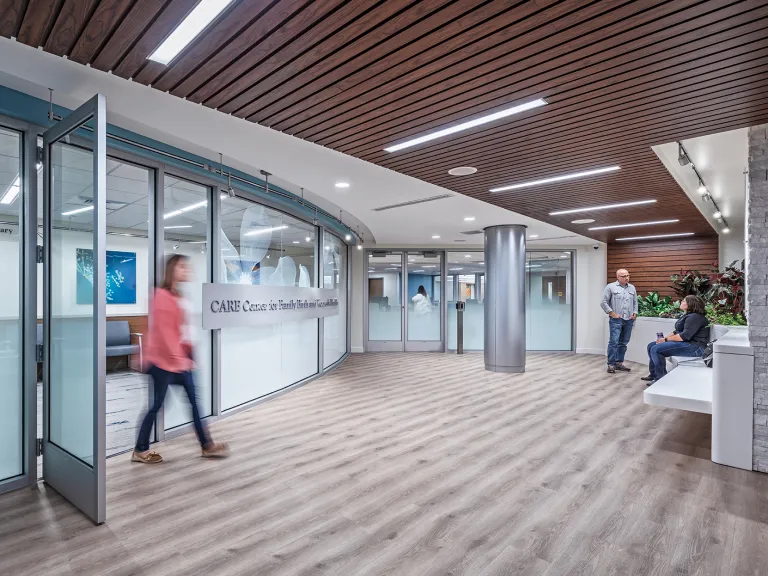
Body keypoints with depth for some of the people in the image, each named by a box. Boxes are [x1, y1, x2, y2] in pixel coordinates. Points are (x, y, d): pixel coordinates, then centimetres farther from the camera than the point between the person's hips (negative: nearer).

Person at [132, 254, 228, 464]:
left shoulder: (178, 296, 13)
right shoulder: (162, 296, -14)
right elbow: (165, 331, -19)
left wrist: (187, 355, 12)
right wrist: (177, 358, -20)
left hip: (180, 358, 9)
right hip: (163, 360, -9)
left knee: (193, 400, 9)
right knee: (157, 404, 4)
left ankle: (207, 445, 16)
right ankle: (140, 450, 22)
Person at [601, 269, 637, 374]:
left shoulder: (632, 288, 15)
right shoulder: (611, 287, -2)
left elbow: (635, 302, 20)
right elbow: (604, 302, -5)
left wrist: (635, 313, 6)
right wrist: (612, 313, -9)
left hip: (629, 320, 5)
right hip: (616, 320, -5)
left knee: (623, 343, 9)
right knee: (613, 342, -8)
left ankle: (619, 363, 17)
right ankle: (611, 364, -3)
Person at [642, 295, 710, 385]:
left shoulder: (695, 317, -15)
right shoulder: (688, 316, 19)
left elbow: (685, 336, -24)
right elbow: (677, 332, 19)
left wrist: (666, 339, -16)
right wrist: (664, 338, 2)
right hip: (686, 343, 11)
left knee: (656, 349, -24)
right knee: (651, 346, 7)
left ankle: (661, 378, -14)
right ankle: (653, 374, 10)